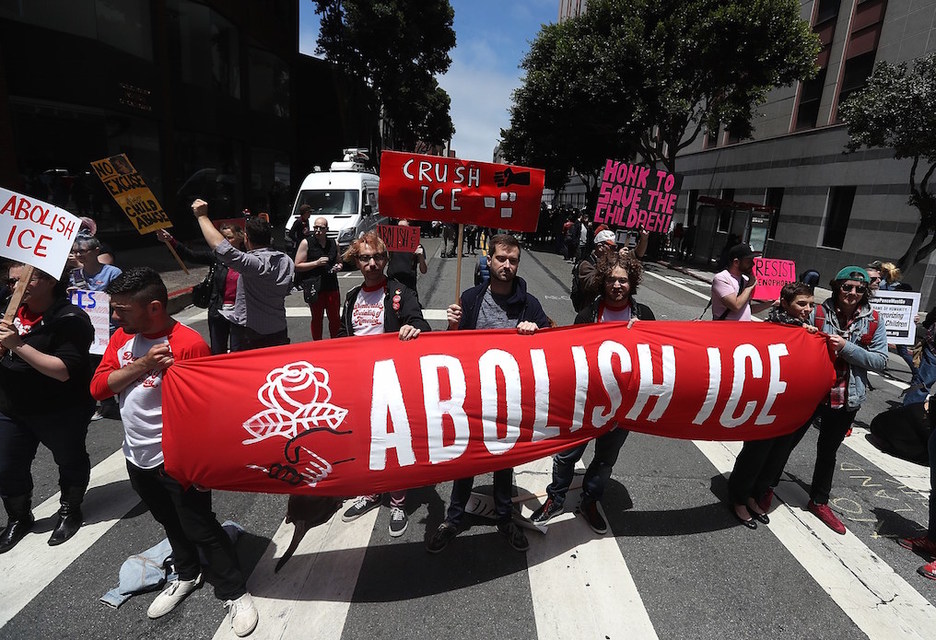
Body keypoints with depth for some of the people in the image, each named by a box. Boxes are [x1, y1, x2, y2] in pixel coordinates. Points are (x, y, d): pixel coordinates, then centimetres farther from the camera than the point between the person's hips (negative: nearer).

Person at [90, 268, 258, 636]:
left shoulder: (189, 344, -23)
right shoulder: (122, 337, 0)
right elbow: (98, 387, -5)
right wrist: (142, 365, -21)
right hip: (137, 456, 7)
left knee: (200, 528, 4)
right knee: (170, 522, 25)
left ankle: (235, 593, 22)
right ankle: (187, 575, 47)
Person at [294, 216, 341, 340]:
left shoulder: (334, 244, 9)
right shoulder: (306, 243, -2)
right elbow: (297, 266, -6)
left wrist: (338, 266, 1)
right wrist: (317, 263, -16)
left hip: (332, 286, 3)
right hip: (314, 287, -3)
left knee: (335, 318, 7)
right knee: (317, 318, 9)